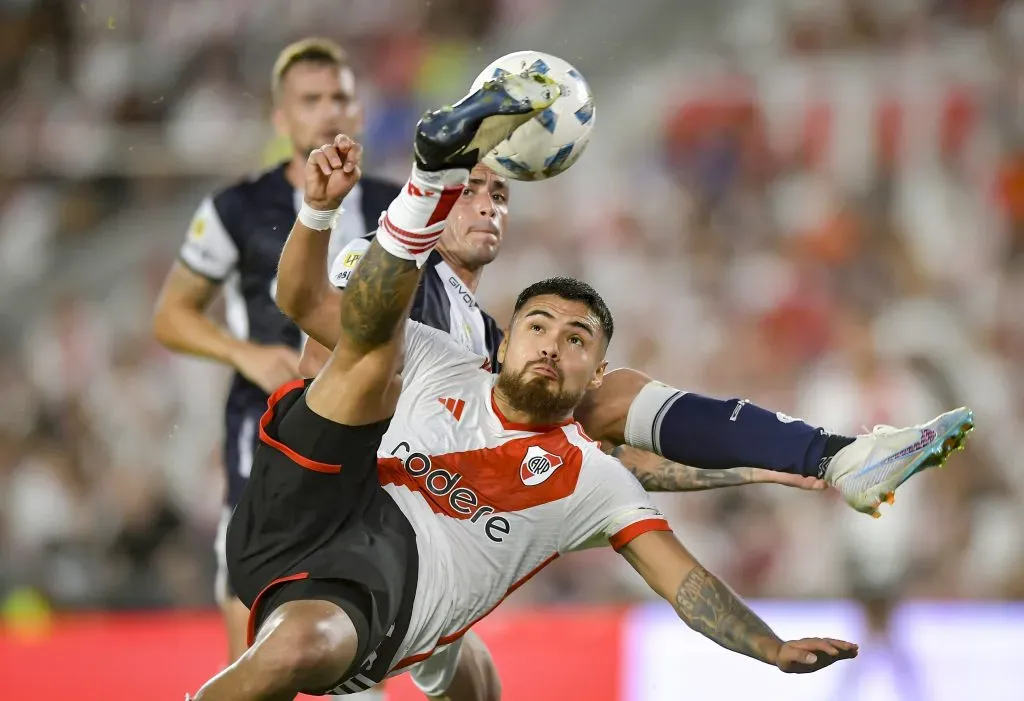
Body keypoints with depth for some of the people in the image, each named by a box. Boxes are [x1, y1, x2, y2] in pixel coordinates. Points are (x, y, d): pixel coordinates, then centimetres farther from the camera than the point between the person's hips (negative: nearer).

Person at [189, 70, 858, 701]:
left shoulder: (594, 481, 19)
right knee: (374, 338, -15)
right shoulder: (439, 365, 23)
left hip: (379, 603, -1)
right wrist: (320, 211, -2)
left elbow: (683, 579, 7)